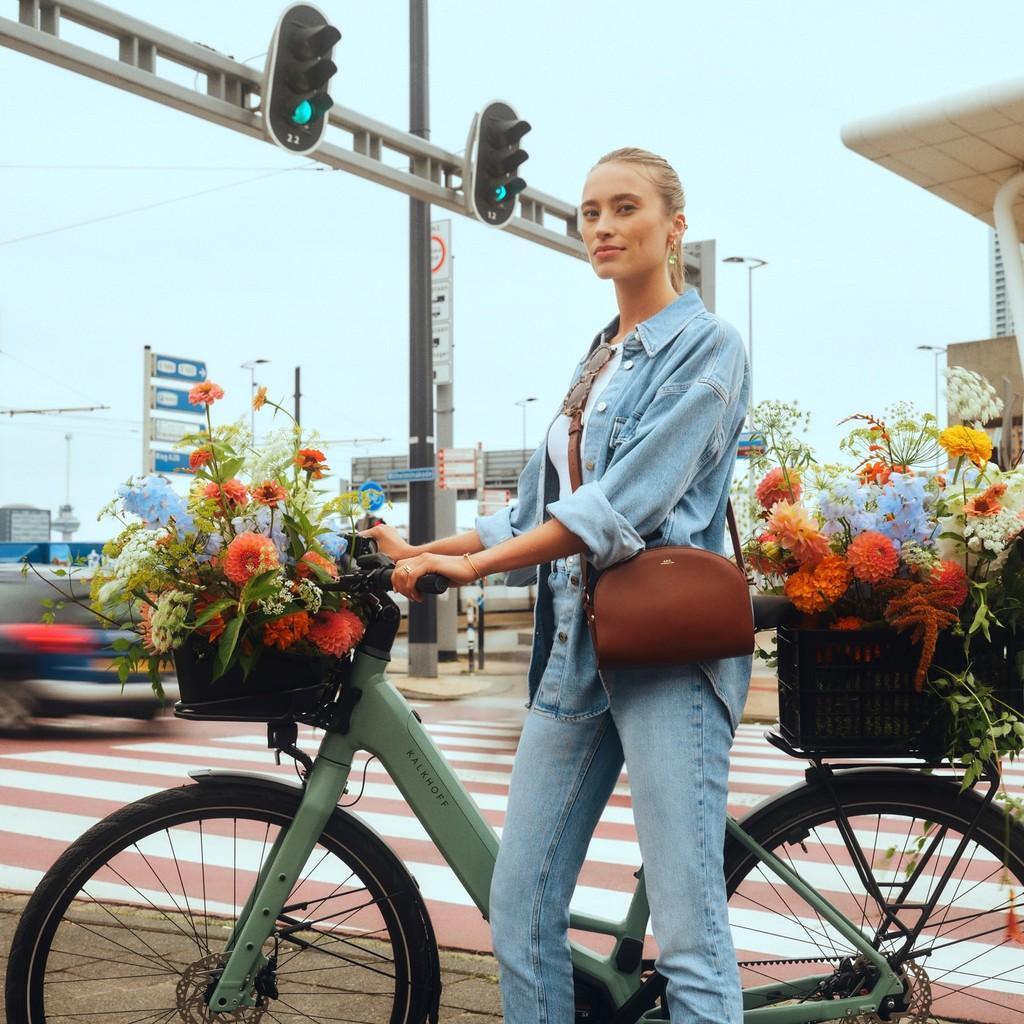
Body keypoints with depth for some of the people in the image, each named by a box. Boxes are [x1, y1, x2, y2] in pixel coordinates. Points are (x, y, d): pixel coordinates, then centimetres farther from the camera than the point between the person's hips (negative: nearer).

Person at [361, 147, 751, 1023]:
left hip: (663, 646, -7)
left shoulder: (706, 346, -3)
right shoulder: (596, 360, 21)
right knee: (519, 902, 5)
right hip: (575, 646, 8)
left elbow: (622, 504, -15)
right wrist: (422, 551, 12)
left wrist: (469, 565, -17)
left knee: (688, 931, -8)